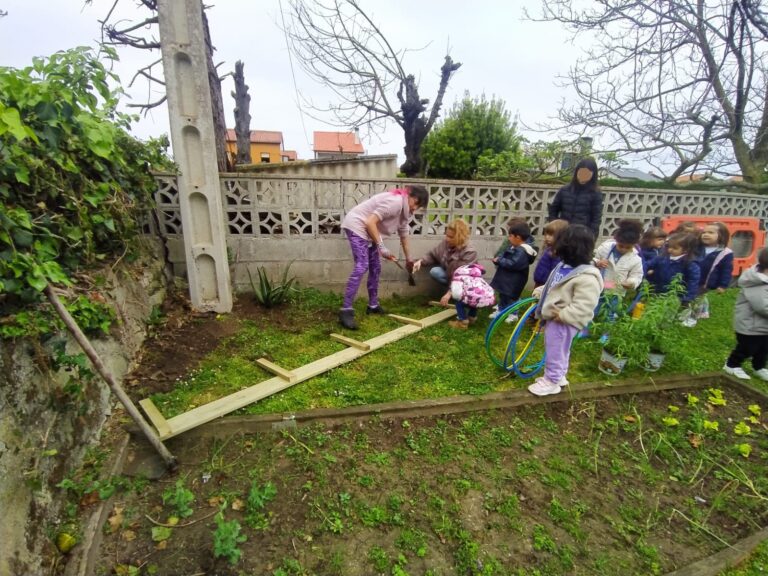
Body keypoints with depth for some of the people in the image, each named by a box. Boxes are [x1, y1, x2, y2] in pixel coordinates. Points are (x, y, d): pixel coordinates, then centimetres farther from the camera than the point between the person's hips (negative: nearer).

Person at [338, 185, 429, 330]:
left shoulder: (405, 211, 10)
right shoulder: (395, 202, -22)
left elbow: (404, 235, 21)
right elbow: (370, 222, -26)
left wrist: (408, 259, 27)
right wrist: (381, 247, -23)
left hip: (367, 231, 10)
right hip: (356, 225, -10)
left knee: (375, 268, 11)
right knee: (362, 266, -21)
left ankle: (373, 305, 23)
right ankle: (346, 311, -22)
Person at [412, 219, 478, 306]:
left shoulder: (469, 252, -29)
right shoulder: (445, 243, -13)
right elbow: (432, 255, -1)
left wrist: (450, 292, -35)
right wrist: (420, 261, -22)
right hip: (449, 275, 5)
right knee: (434, 272, -21)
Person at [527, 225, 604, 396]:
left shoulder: (587, 278, -27)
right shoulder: (565, 265, 3)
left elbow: (583, 307, -30)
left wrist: (563, 315, -30)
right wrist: (540, 291, 10)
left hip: (563, 323, -9)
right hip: (553, 318, 10)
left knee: (556, 353, 7)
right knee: (554, 350, 25)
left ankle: (552, 382, 27)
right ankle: (558, 376, 44)